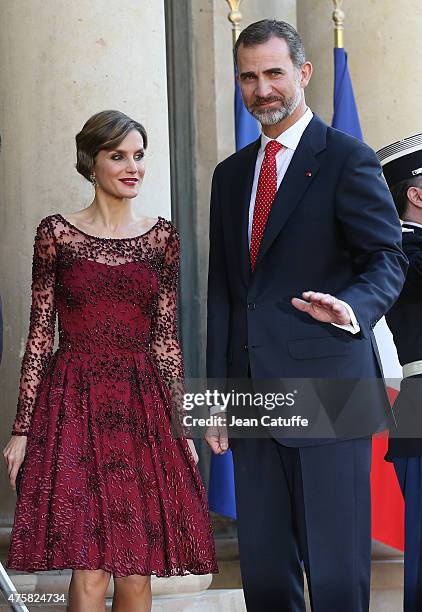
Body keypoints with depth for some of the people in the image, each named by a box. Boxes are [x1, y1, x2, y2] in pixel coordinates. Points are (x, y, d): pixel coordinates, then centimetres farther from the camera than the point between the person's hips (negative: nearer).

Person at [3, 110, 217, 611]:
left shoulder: (162, 236, 8)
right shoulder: (56, 233, 2)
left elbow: (165, 337, 10)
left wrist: (179, 427, 7)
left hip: (143, 405, 3)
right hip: (74, 404, -2)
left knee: (137, 572, 2)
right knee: (90, 572, -8)